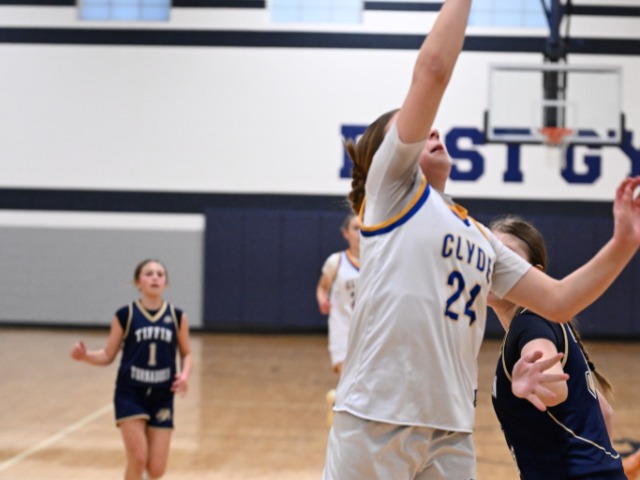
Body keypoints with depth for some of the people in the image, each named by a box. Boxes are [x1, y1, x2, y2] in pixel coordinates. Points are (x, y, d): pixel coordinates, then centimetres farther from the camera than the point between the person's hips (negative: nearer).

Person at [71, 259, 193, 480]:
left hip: (162, 397, 2)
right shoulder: (125, 315, -5)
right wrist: (85, 355, -18)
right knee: (138, 459, -13)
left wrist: (185, 375, -10)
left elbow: (186, 354, 10)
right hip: (130, 394, -2)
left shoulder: (177, 316, 1)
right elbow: (108, 355, 1)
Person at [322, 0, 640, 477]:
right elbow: (433, 69, -6)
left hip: (451, 433, 6)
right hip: (376, 422, -6)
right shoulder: (390, 187, 3)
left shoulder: (481, 237, 21)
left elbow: (558, 301, 14)